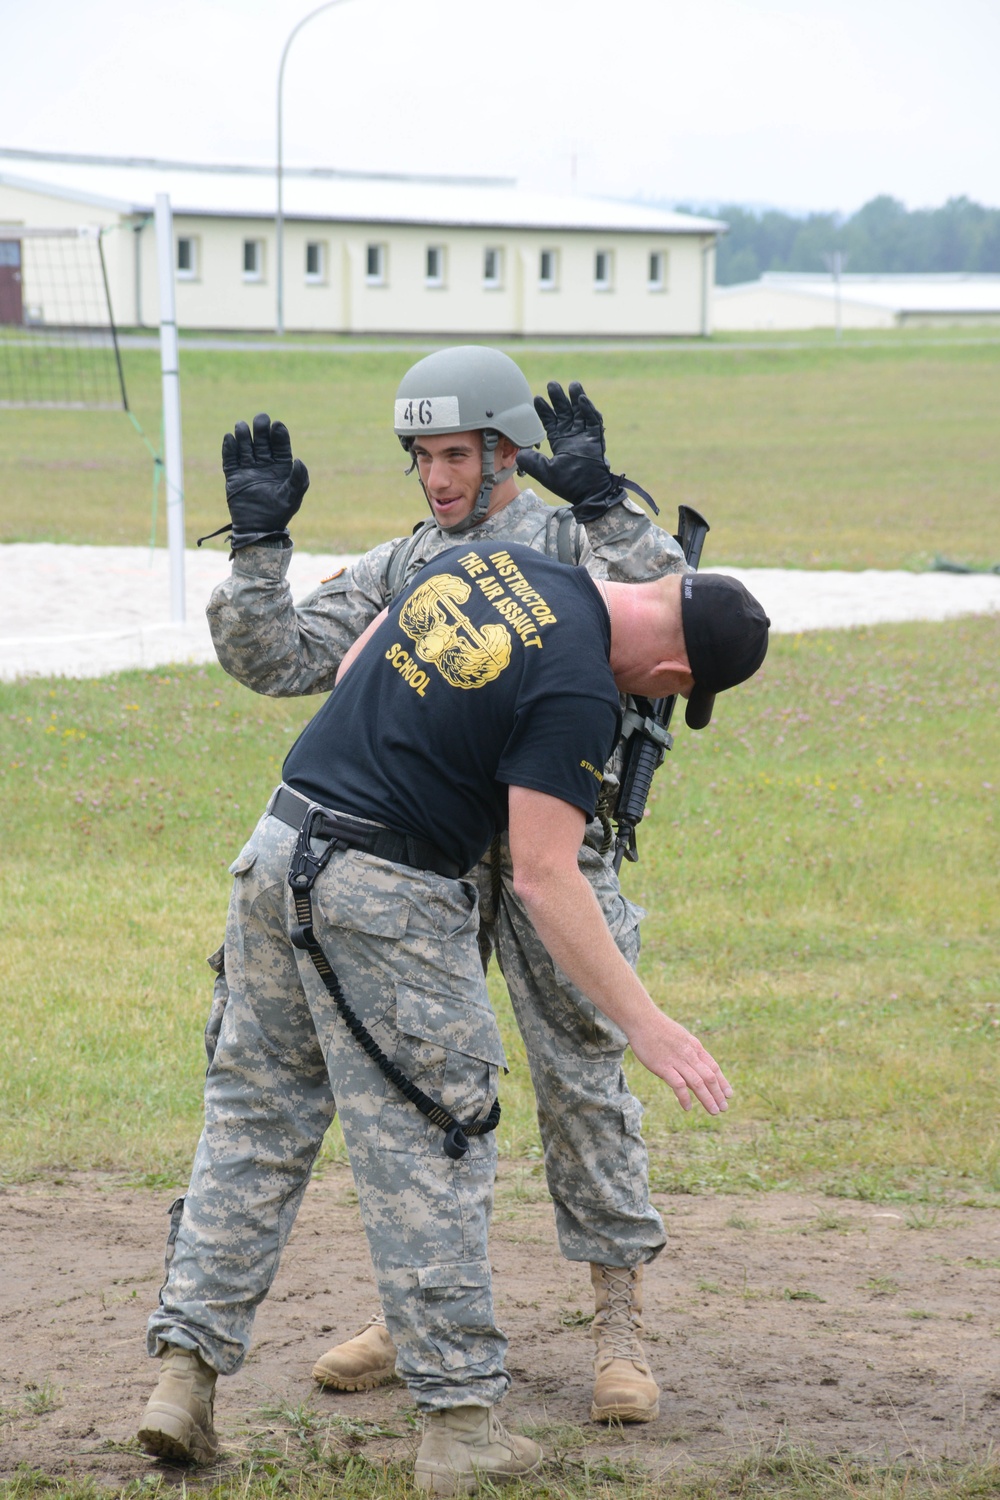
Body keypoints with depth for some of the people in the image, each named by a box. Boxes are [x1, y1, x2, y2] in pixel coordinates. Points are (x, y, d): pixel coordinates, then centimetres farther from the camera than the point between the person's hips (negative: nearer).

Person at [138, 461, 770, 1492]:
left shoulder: (487, 557, 9)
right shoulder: (577, 691, -15)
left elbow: (350, 672, 19)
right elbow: (543, 878, -19)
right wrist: (644, 1024, -16)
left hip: (277, 846, 8)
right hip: (387, 897, -8)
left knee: (255, 1120, 14)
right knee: (429, 1147, 1)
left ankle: (187, 1369, 12)